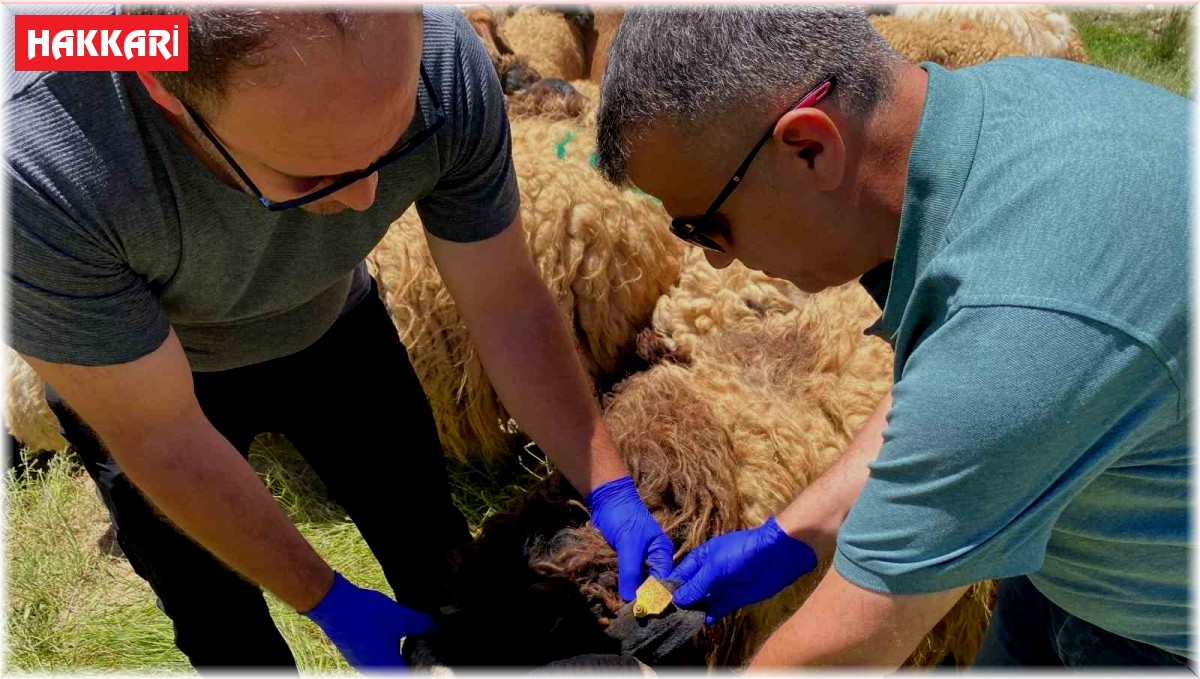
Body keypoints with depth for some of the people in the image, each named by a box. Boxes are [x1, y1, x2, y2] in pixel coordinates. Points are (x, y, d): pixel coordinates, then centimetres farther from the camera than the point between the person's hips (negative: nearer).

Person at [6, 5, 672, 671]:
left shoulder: (441, 61, -32)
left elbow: (508, 305, -19)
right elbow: (161, 439, -28)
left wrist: (609, 490, -22)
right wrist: (326, 602, -19)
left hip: (329, 328, 2)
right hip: (128, 369, -1)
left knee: (433, 552, 14)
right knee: (220, 630, 12)